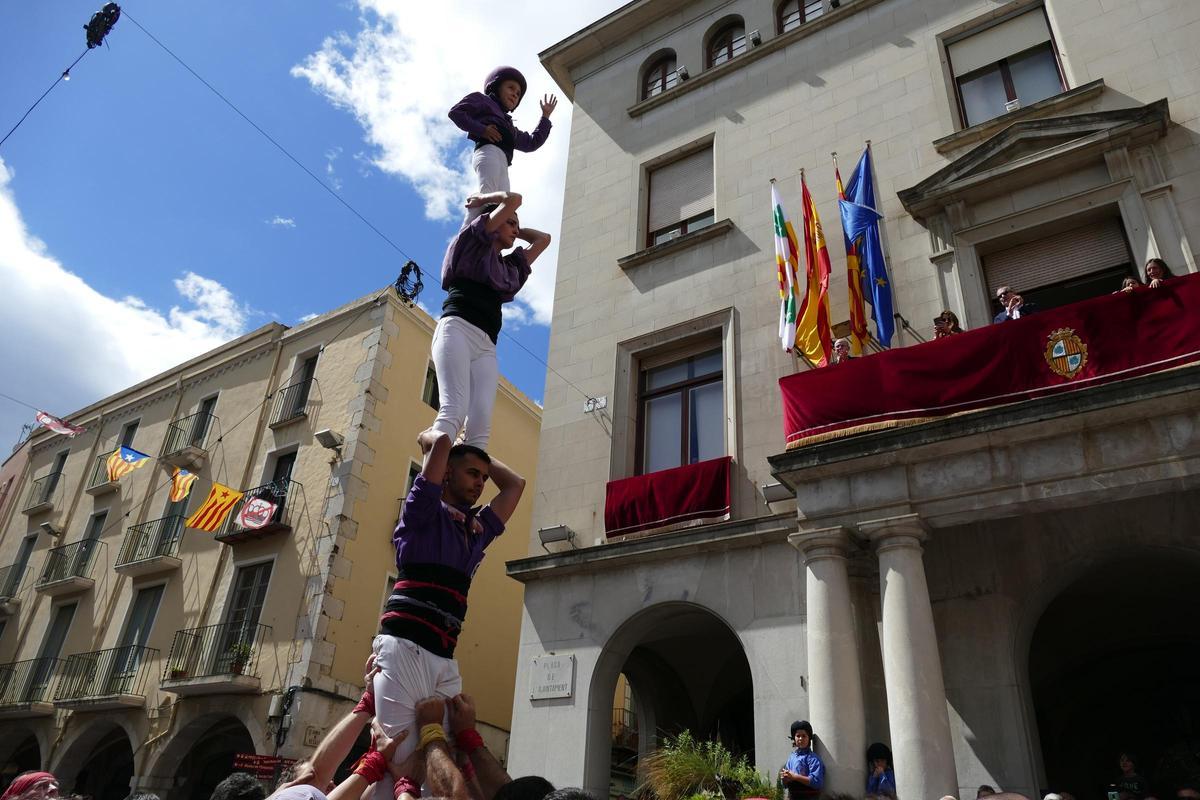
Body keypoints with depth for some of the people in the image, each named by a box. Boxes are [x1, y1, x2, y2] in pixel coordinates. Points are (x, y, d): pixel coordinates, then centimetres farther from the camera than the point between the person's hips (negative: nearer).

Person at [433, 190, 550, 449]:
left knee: (481, 425, -18)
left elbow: (543, 238, 44)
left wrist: (510, 225, 43)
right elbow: (513, 199, 12)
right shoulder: (476, 243, 17)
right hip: (457, 329, -6)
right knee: (454, 411, -28)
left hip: (487, 346, 6)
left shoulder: (510, 267, 32)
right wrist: (482, 200, 30)